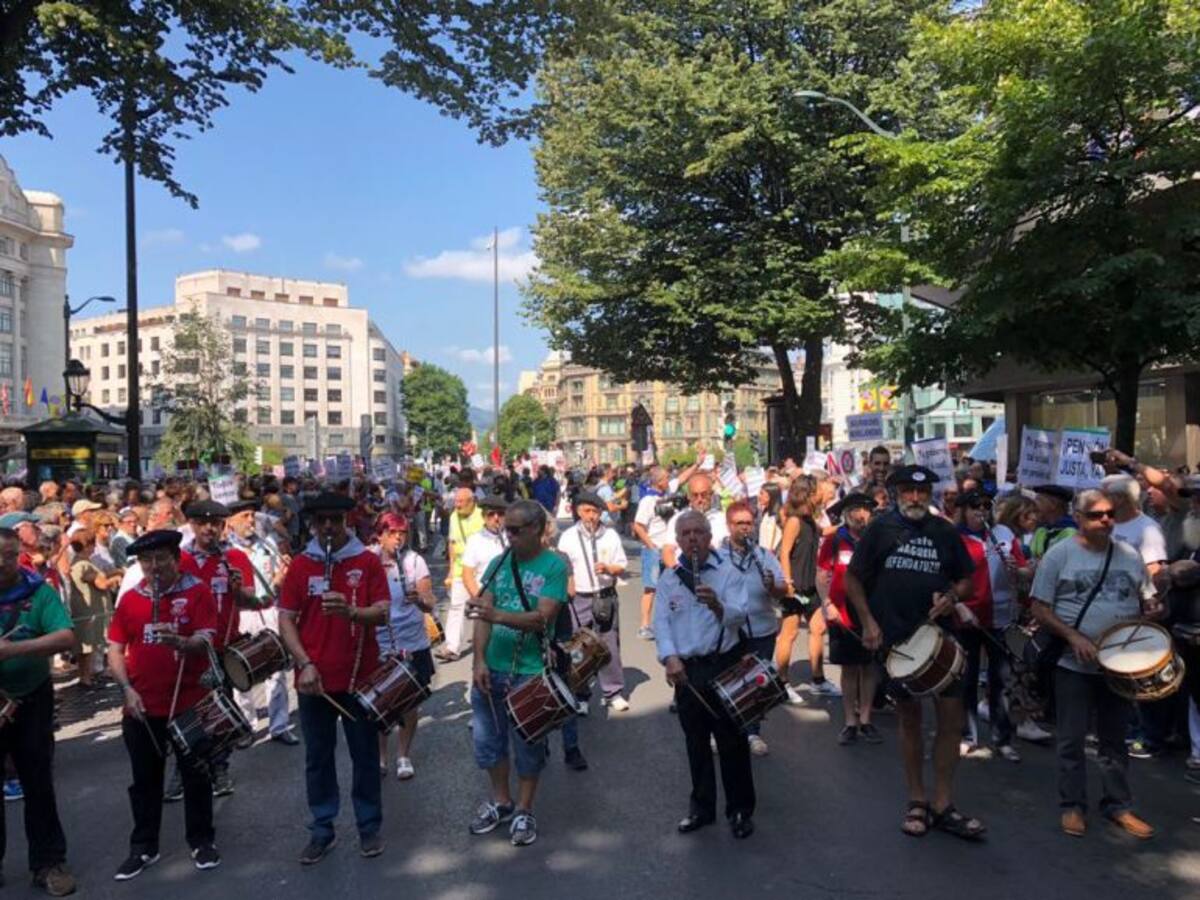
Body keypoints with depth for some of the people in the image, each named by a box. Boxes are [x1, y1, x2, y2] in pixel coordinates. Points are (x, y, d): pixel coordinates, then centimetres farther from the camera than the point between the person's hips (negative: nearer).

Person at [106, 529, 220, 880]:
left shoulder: (197, 592, -8)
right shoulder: (129, 598, 2)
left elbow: (204, 642, -16)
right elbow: (115, 649, 5)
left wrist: (180, 642, -37)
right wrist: (127, 688, -7)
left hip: (190, 703, -3)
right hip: (142, 706, 3)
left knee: (195, 775, 9)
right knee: (145, 780, 14)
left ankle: (202, 841, 24)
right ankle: (143, 847, 29)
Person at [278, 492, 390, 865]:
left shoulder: (368, 561, -3)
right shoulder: (300, 565, 1)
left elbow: (382, 612, -10)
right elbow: (286, 621, -1)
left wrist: (351, 611, -31)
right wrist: (305, 664, -13)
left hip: (360, 676, -1)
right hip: (314, 677, 2)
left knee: (365, 754, 10)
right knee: (318, 757, 12)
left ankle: (369, 827, 24)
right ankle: (321, 830, 26)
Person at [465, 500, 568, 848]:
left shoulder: (554, 566, -9)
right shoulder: (498, 563, 4)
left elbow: (543, 618, -19)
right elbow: (483, 614, 1)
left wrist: (497, 615, -32)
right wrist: (479, 660, -10)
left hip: (529, 673, -4)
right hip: (490, 669, 5)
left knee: (528, 745, 9)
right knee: (487, 738, 15)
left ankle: (523, 811, 27)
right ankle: (501, 801, 36)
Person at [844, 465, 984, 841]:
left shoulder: (945, 532, 4)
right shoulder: (880, 528, -2)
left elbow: (966, 579, 13)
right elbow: (853, 579, 1)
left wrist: (952, 596, -8)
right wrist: (868, 622, -8)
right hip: (895, 638, -2)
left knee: (952, 716, 0)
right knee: (909, 716, 9)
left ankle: (942, 805, 14)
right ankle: (917, 802, 21)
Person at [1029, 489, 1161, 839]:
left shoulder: (1129, 555, 4)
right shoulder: (1059, 554, -7)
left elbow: (1147, 599, 15)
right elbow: (1040, 609, -7)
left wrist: (1152, 609, -8)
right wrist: (1073, 637, -19)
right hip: (1073, 665, -3)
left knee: (1114, 738, 16)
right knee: (1071, 740, 5)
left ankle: (1118, 805, 29)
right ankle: (1072, 806, 19)